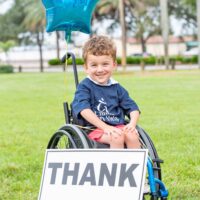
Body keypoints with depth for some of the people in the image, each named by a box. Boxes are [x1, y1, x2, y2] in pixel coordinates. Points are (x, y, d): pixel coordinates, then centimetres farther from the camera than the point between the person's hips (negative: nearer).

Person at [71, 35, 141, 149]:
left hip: (119, 126, 4)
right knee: (117, 137, -31)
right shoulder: (84, 87, 0)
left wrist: (132, 124, -10)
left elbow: (132, 108, 12)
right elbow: (84, 110, -16)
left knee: (132, 135, -25)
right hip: (95, 129, -4)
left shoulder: (116, 88, 14)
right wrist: (105, 127, -25)